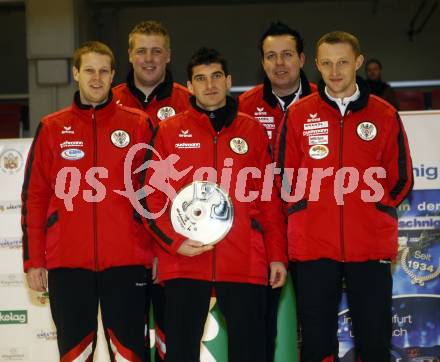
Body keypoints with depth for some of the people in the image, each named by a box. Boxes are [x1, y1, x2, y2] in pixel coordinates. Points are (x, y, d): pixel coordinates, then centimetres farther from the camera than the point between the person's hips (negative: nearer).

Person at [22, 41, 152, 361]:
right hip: (67, 262, 1)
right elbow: (34, 196, 7)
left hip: (125, 262, -1)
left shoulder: (138, 125, 5)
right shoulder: (52, 128, 8)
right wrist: (34, 260, 3)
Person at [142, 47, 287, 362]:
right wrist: (175, 241, -11)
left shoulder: (252, 130, 10)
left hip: (246, 263, 1)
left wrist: (277, 255, 4)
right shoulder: (170, 131, 7)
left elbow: (270, 198, 9)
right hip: (184, 263, 0)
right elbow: (153, 198, 3)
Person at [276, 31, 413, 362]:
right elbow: (286, 177, 9)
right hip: (313, 248, 0)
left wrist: (374, 212, 3)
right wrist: (307, 215, 2)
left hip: (371, 247, 0)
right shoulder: (299, 115, 6)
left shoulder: (384, 115, 6)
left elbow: (401, 179, 9)